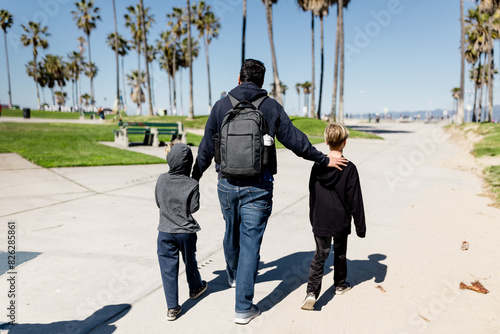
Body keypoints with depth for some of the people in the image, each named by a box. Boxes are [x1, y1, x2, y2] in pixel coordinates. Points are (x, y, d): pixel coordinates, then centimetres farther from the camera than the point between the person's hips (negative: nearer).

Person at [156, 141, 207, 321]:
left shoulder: (161, 179, -7)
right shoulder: (192, 184, -16)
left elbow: (158, 202, 4)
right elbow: (194, 208, -10)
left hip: (165, 232, 1)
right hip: (186, 232, -1)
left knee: (168, 268, 7)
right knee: (190, 261, 22)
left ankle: (172, 307, 10)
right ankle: (195, 288, 45)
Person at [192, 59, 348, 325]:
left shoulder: (221, 105, 2)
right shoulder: (271, 107, -1)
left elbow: (206, 148, 5)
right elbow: (295, 140, 1)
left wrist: (194, 178, 17)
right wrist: (324, 160, 13)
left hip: (227, 184, 3)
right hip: (257, 187, -2)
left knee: (231, 234, 24)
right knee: (250, 243, 4)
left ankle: (233, 276, 50)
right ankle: (243, 308, 11)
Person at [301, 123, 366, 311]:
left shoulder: (317, 165, -3)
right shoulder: (349, 168, -14)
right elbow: (355, 200, -10)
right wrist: (360, 225, 0)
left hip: (320, 223, 2)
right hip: (341, 223, -2)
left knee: (319, 256, 8)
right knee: (340, 254, 19)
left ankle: (312, 292, -4)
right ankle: (340, 285, 38)